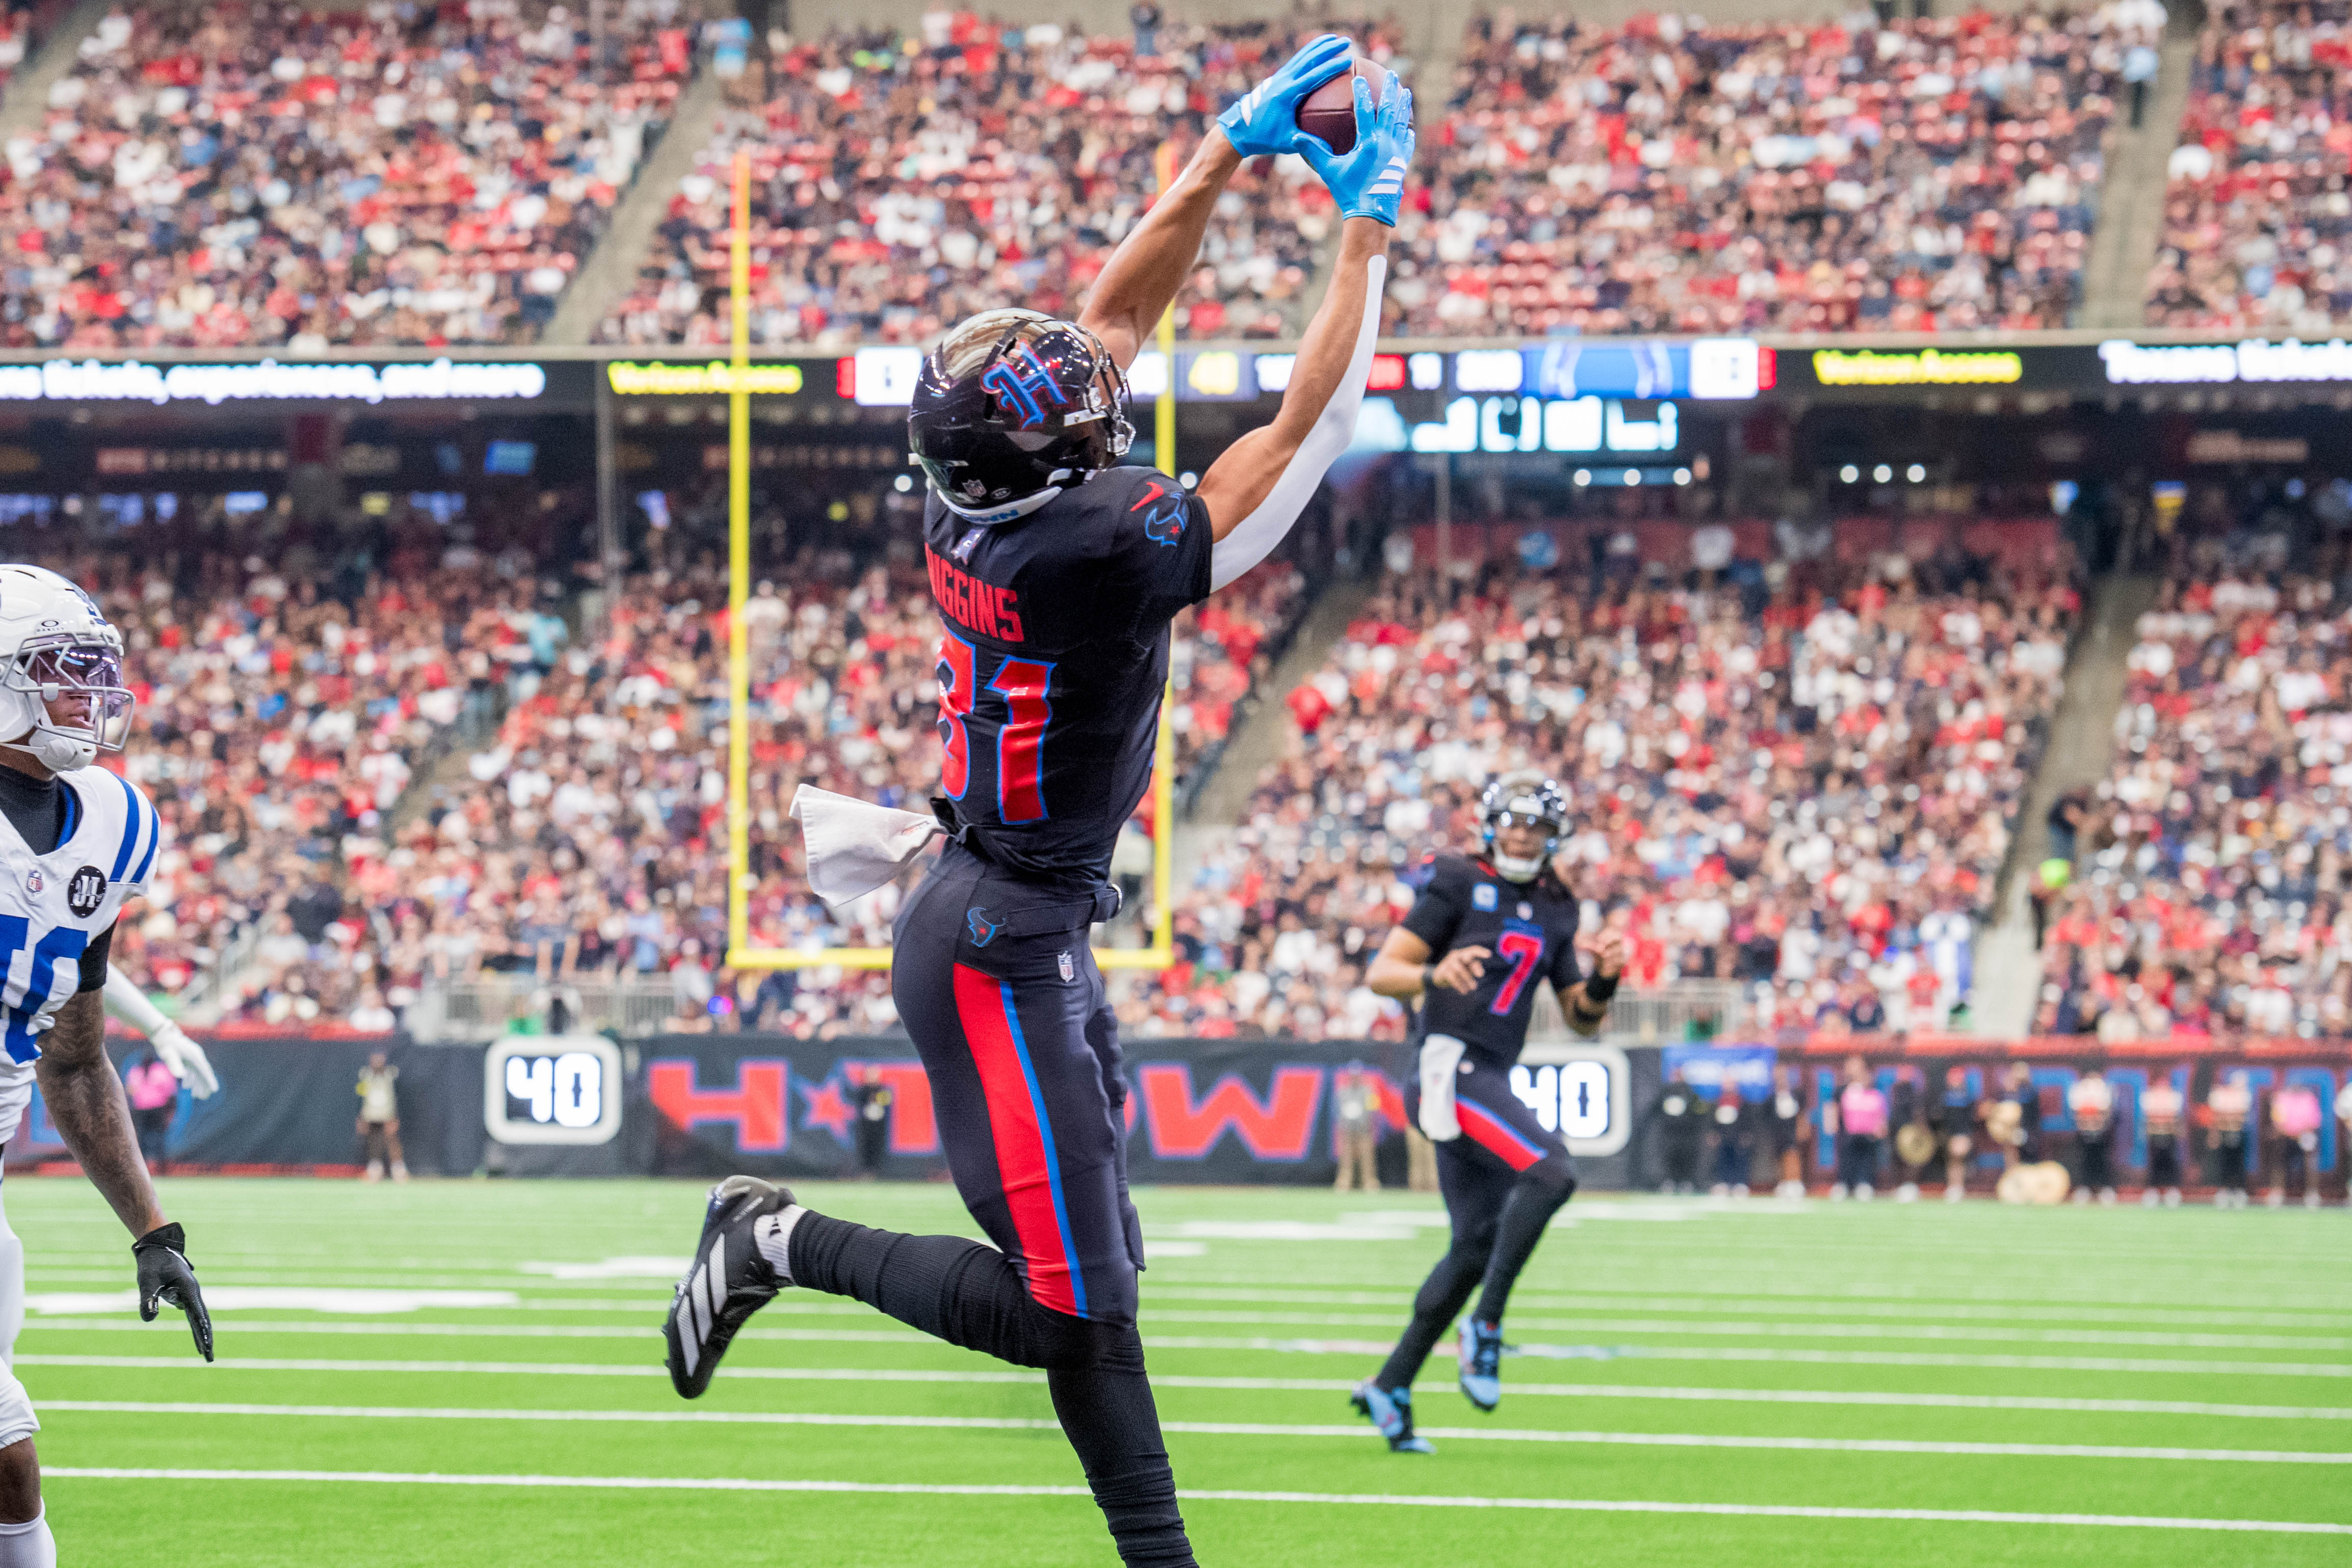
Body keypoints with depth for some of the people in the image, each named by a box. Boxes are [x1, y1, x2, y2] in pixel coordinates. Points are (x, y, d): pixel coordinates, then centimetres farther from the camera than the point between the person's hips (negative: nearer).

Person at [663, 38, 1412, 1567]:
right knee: (1058, 1311, -4)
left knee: (1104, 1279, 12)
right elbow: (1309, 433, -18)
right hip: (1003, 951, -10)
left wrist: (1236, 144, 6)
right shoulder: (1100, 552, -25)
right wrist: (1371, 223, -11)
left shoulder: (986, 510, -3)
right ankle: (787, 1242, 6)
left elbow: (1117, 315, 8)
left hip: (1032, 931, 10)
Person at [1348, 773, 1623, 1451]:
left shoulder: (1555, 911, 16)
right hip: (1450, 1067, -8)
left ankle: (1390, 1388, 18)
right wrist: (1434, 974, -29)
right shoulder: (1458, 885, -4)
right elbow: (1380, 973, -9)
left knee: (1476, 1248, 10)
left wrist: (1603, 976, -3)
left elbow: (1583, 1019, 18)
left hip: (1488, 1081, 8)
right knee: (1551, 1173, -26)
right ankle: (1486, 1324, -17)